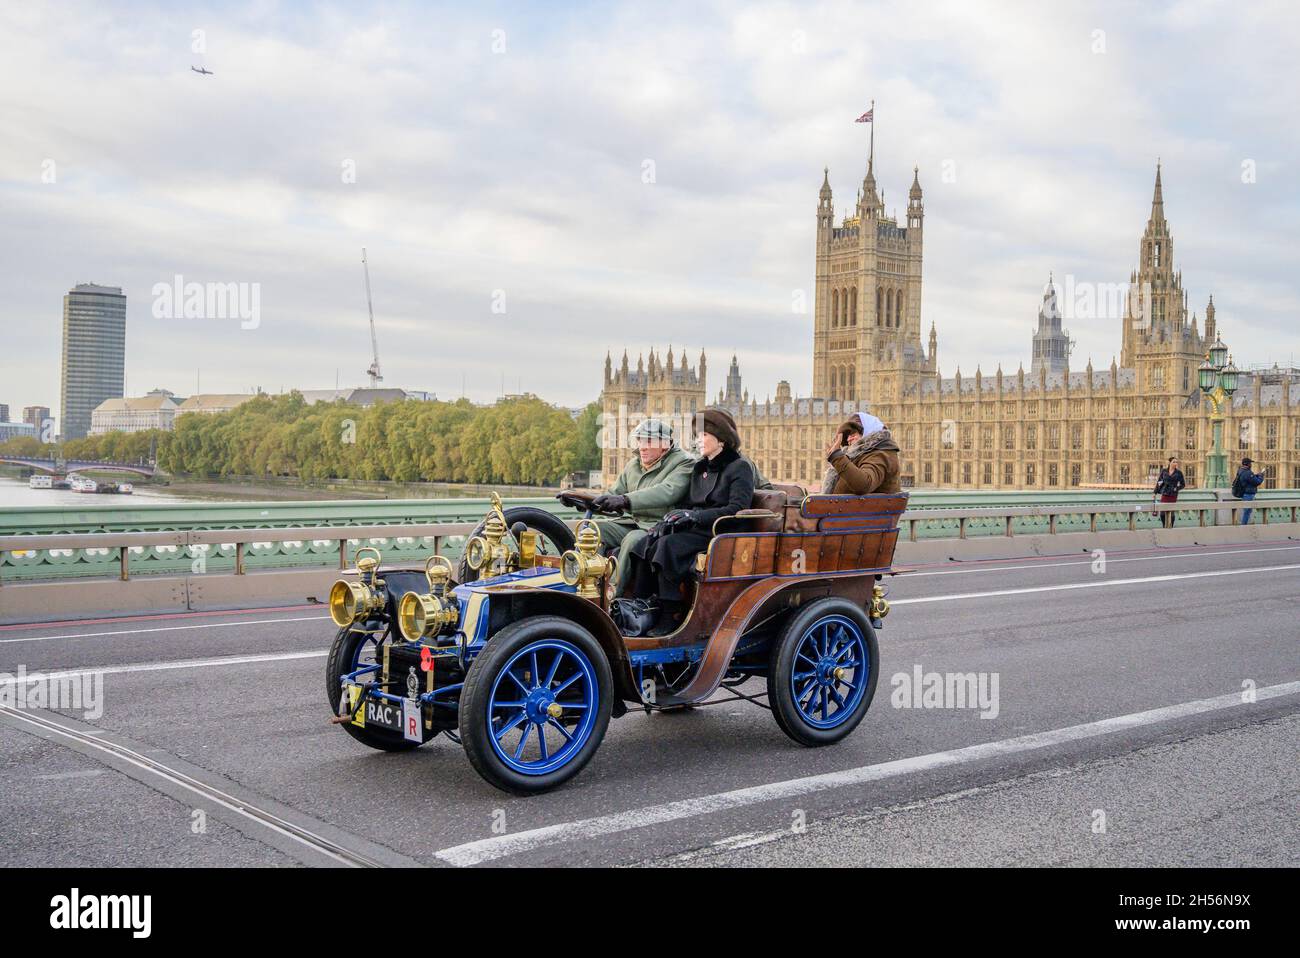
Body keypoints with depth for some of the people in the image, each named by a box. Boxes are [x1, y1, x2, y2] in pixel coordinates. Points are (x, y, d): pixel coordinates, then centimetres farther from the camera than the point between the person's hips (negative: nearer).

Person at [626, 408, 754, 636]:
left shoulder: (740, 467, -3)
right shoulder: (699, 467, 19)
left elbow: (738, 508, -15)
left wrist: (697, 516, -21)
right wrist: (675, 515, -5)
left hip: (721, 532, -7)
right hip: (695, 529, 7)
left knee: (669, 546, -32)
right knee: (646, 544, -20)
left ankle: (671, 617, -27)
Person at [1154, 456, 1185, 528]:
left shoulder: (1179, 472, 1)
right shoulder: (1164, 471, 5)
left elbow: (1183, 484, 7)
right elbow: (1159, 482, 11)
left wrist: (1177, 488, -10)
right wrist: (1155, 492, 9)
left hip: (1173, 495, -1)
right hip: (1164, 494, 1)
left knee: (1171, 512, -2)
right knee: (1162, 512, -3)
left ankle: (1171, 527, 9)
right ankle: (1164, 527, 15)